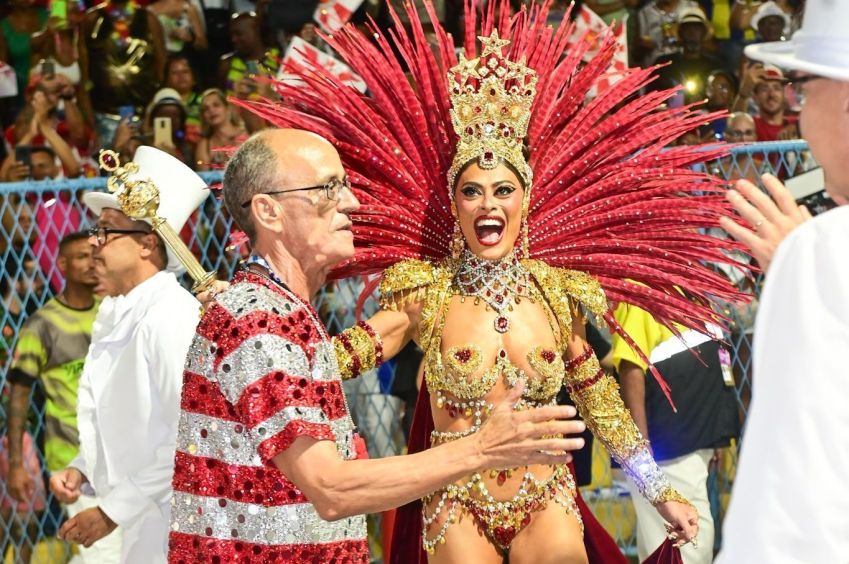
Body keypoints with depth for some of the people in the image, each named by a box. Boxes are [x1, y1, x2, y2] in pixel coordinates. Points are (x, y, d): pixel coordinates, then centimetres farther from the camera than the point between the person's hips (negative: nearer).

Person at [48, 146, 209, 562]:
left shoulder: (171, 317, -17)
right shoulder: (115, 316, 11)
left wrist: (114, 510, -16)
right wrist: (81, 470, 3)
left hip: (170, 528, -8)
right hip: (133, 526, 8)